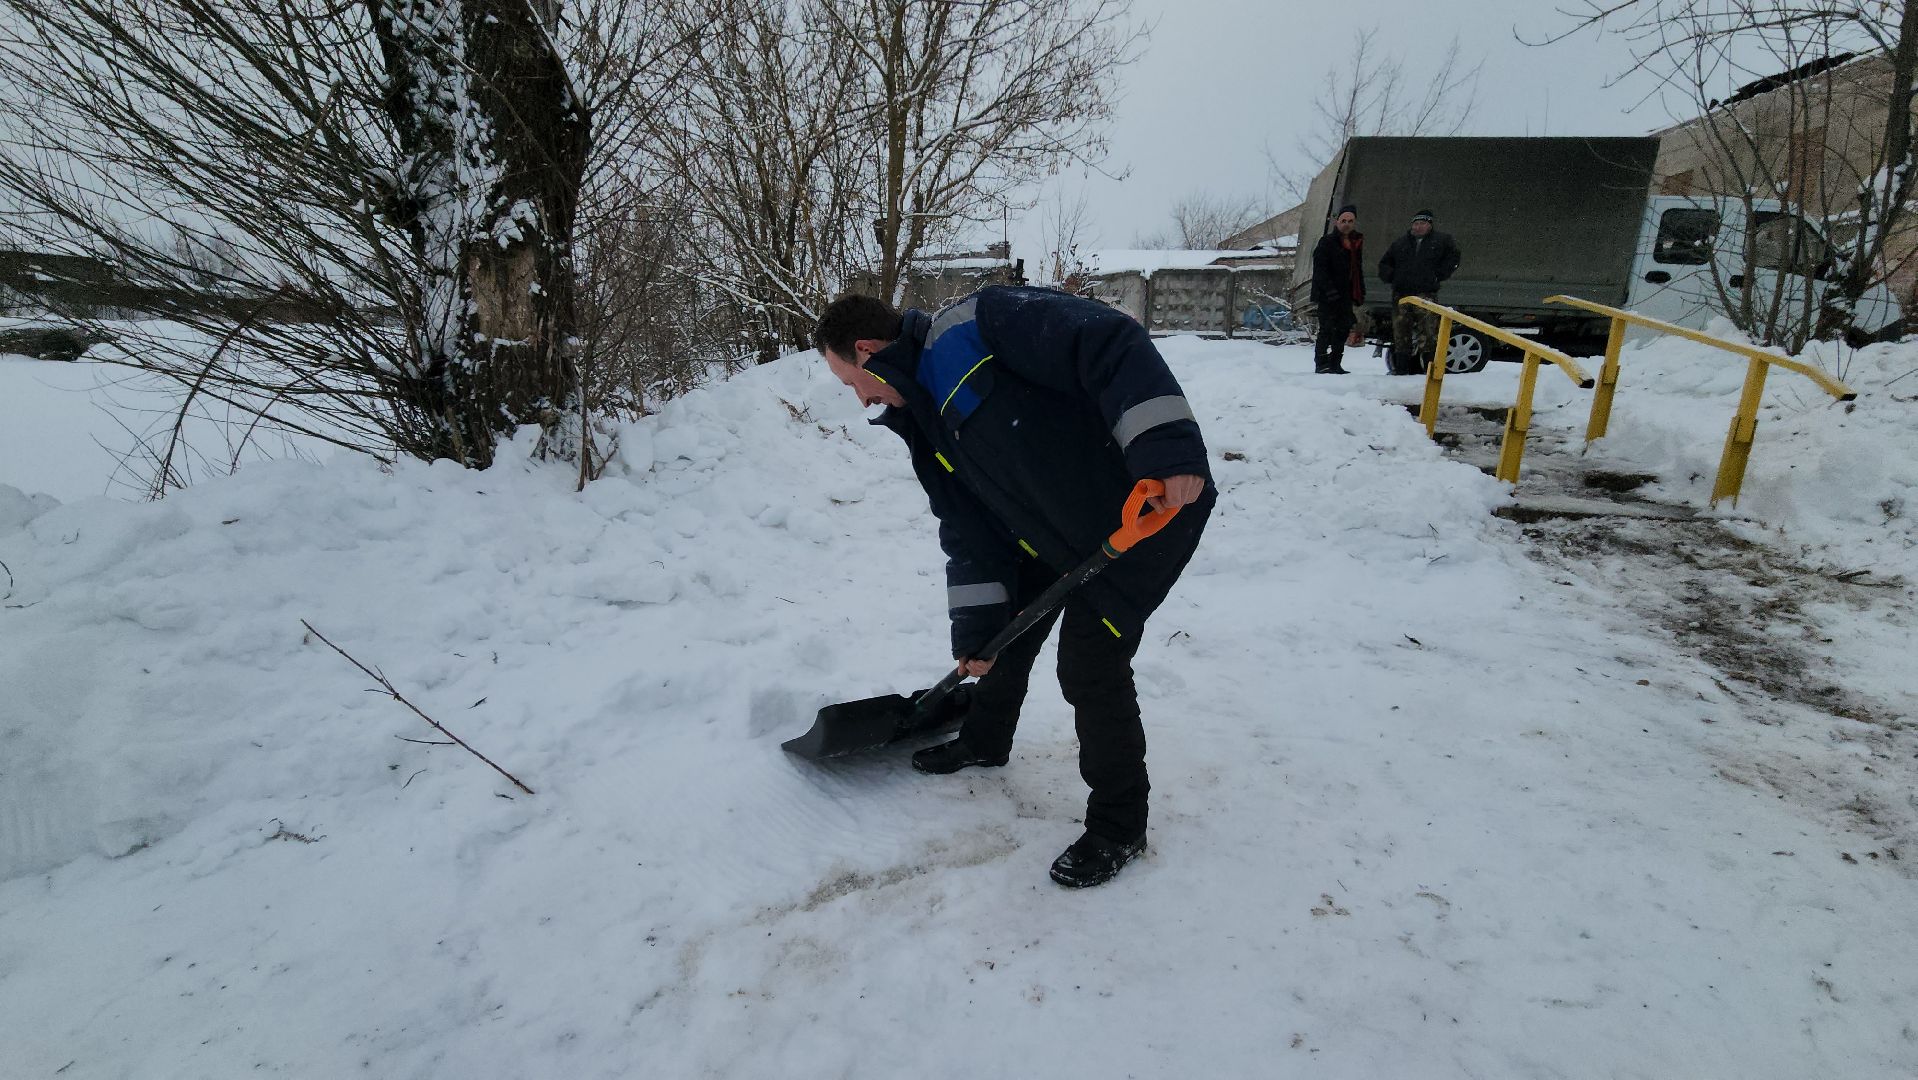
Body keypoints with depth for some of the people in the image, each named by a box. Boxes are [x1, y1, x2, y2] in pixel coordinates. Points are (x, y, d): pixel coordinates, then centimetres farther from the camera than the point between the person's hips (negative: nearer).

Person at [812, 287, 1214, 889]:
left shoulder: (980, 327, -21)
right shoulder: (923, 417, 6)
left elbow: (1111, 343, -31)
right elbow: (969, 529, 6)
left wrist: (1168, 447, -40)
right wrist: (975, 629, 3)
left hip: (1154, 508, -9)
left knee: (1089, 664, -7)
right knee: (1008, 633, 19)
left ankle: (1119, 827, 15)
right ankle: (985, 743, 48)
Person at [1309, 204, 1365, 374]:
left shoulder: (1357, 243, 17)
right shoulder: (1327, 242, -4)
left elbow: (1358, 271, 22)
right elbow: (1319, 268, -13)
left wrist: (1359, 294, 15)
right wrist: (1329, 289, -22)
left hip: (1346, 296, 7)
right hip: (1327, 295, -7)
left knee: (1343, 329, 6)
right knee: (1327, 328, -10)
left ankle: (1334, 363, 13)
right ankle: (1321, 363, -6)